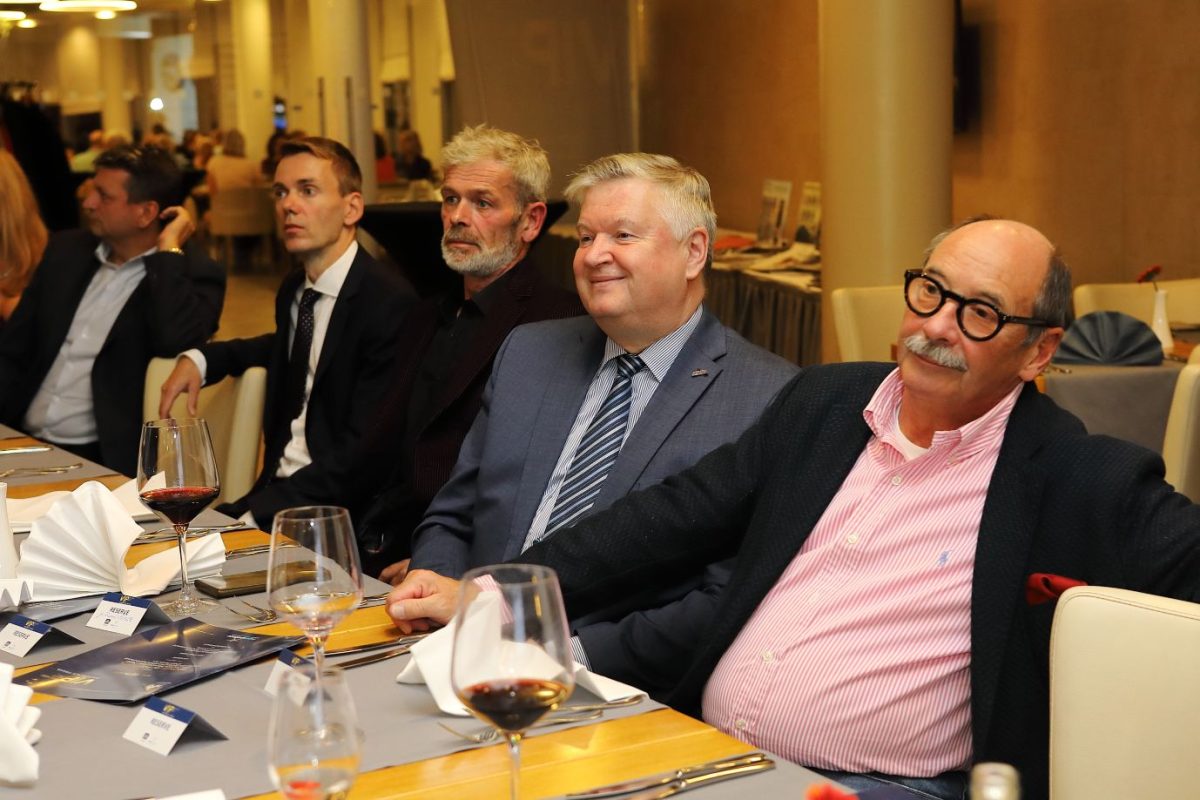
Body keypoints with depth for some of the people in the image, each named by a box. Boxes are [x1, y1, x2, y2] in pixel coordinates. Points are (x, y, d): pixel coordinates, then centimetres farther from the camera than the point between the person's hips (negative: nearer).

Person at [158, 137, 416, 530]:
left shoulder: (389, 303, -15)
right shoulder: (293, 291, 10)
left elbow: (360, 454, -19)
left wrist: (257, 512, -24)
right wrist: (201, 358, 16)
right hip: (276, 491, 8)